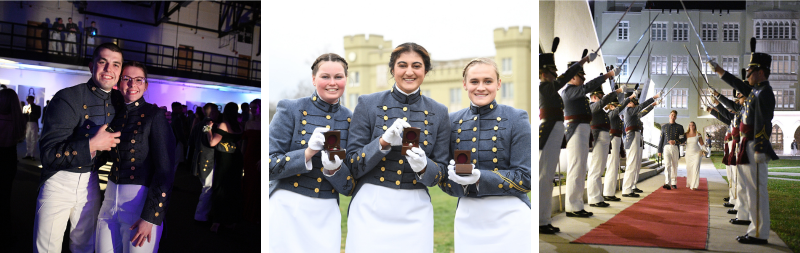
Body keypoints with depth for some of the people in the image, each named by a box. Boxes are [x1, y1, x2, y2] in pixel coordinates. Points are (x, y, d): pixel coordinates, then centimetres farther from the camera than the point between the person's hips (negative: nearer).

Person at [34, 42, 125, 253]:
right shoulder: (68, 98, -17)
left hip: (90, 182, 5)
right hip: (59, 180, -5)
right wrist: (92, 145, -29)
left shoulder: (118, 100, 1)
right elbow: (48, 153, -21)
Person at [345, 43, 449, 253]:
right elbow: (353, 165, -2)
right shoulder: (368, 104, -1)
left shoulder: (438, 112, 5)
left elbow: (441, 171, 6)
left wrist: (423, 167, -15)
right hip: (370, 207, -1)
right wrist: (383, 142, -18)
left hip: (415, 211, 2)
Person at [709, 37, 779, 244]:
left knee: (756, 189, -7)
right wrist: (718, 69, 40)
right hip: (749, 147, 10)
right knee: (752, 188, 12)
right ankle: (757, 229, 19)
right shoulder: (755, 91, 15)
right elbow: (737, 85, 34)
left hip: (755, 148, -10)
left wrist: (759, 150, -24)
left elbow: (763, 124, -20)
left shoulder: (764, 93, -12)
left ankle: (759, 234, -3)